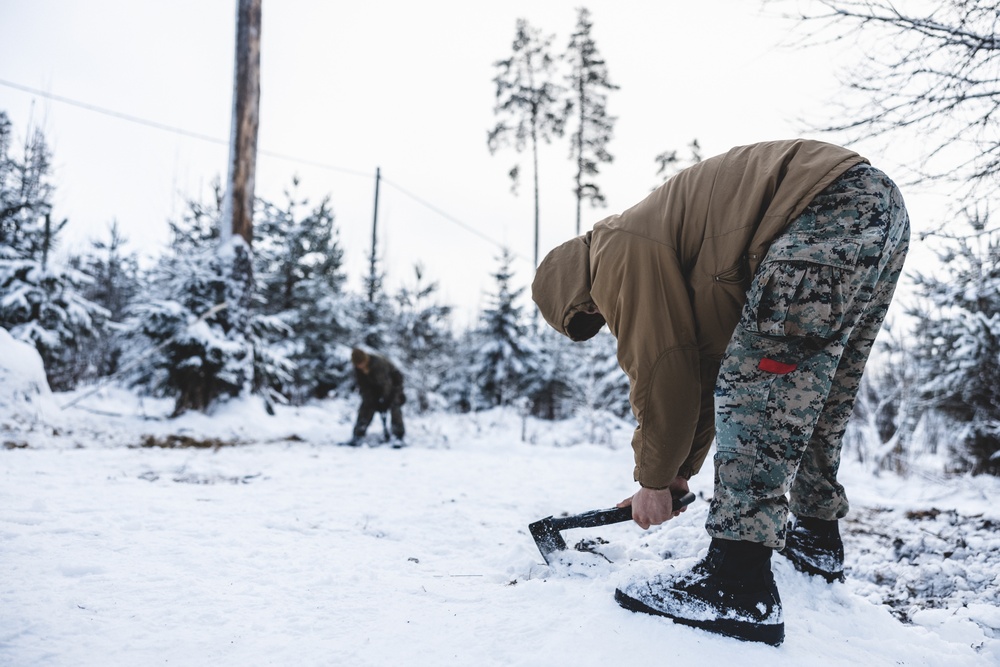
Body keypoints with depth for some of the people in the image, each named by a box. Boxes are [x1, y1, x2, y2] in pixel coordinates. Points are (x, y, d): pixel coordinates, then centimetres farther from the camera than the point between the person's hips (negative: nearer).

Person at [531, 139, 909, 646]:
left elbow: (660, 371, -8)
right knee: (816, 395, 20)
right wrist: (680, 470, 29)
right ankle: (817, 537, 33)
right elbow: (705, 363, 26)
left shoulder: (618, 254, -5)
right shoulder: (655, 246, 24)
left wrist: (653, 479, 5)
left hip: (829, 209, -11)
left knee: (752, 388, -13)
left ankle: (741, 587, -16)